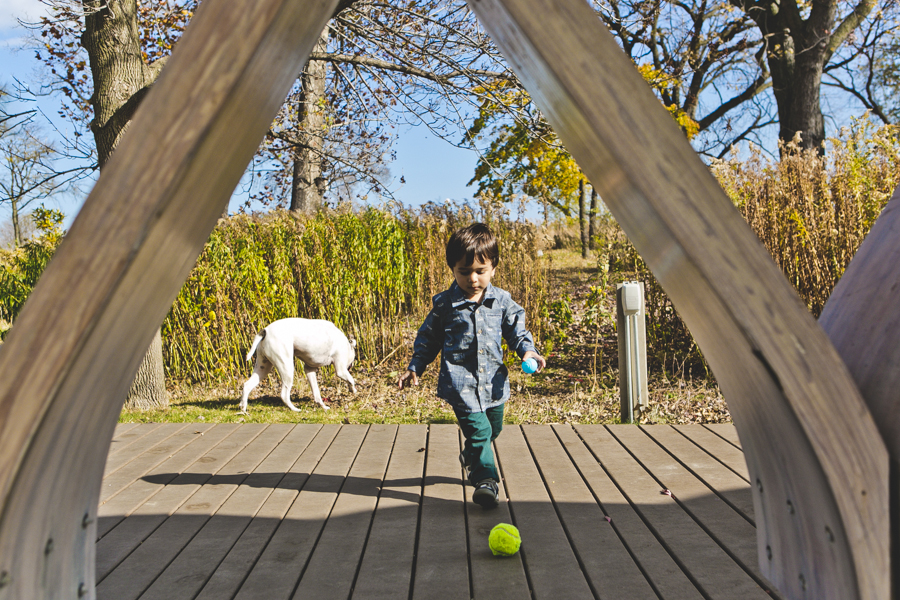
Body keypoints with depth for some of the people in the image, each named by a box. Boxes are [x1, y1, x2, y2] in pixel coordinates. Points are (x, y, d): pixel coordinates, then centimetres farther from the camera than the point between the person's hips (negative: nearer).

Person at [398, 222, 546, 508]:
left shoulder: (502, 301, 1)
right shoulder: (444, 304, -4)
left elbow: (516, 330, 9)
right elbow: (428, 337, 6)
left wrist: (527, 350, -10)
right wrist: (415, 367, 4)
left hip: (493, 381, 4)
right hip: (461, 382, -4)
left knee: (493, 429, 20)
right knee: (478, 430, -15)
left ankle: (470, 457, 48)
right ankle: (486, 480, -4)